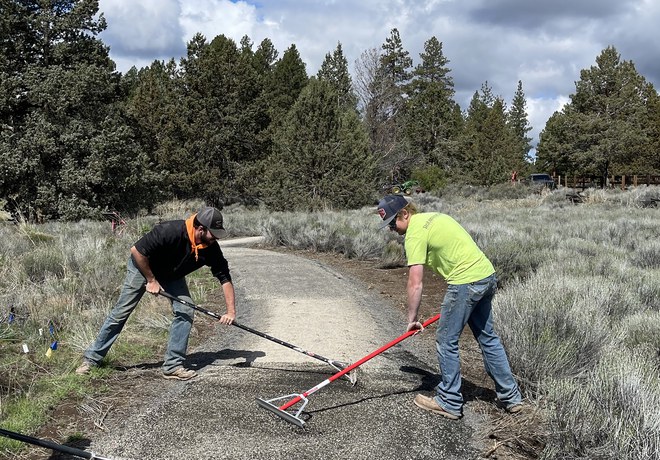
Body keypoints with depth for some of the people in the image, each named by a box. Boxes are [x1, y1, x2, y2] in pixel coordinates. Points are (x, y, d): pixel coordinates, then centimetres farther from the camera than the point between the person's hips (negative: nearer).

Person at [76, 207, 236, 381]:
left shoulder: (211, 248, -23)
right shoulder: (170, 231, -39)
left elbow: (225, 278, -16)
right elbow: (136, 251, -30)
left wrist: (231, 311, -22)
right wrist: (151, 280, -23)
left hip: (173, 275, 5)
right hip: (143, 266, -5)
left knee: (186, 311, -10)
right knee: (120, 313, -2)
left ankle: (172, 366, -1)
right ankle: (91, 358, 13)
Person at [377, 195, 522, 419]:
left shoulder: (415, 233, -11)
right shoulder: (433, 216, 17)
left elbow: (415, 284, -14)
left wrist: (412, 319, -4)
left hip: (466, 282, -10)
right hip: (487, 274, 10)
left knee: (446, 341, 4)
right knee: (487, 337, 19)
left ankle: (450, 403, 14)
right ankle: (510, 396, 27)